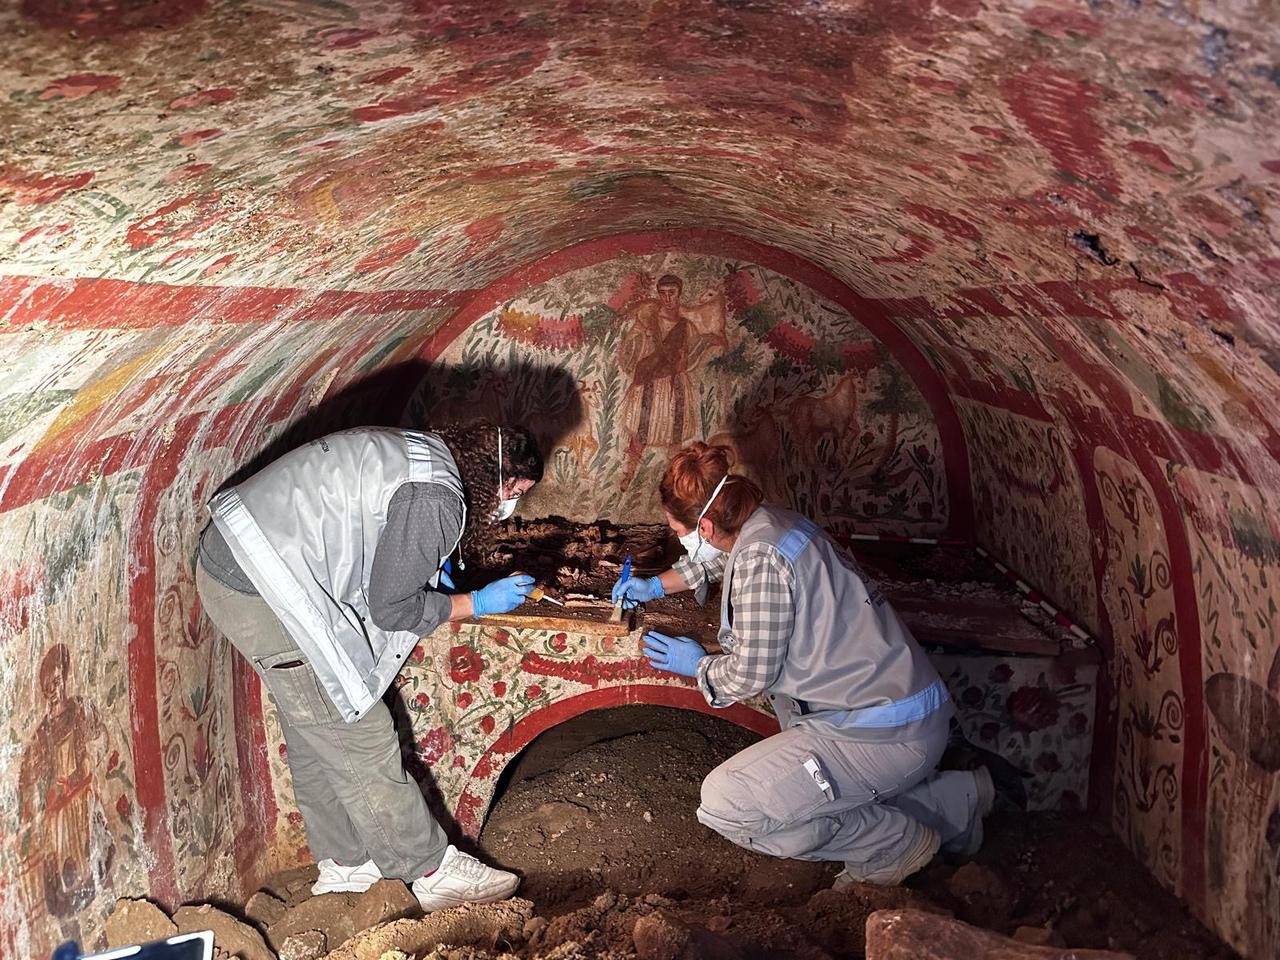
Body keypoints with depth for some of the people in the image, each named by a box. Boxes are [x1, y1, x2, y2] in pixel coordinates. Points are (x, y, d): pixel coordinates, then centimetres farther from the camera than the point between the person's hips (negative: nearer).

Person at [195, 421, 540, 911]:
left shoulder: (420, 451, 9)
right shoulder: (435, 500, -20)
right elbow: (392, 609, -13)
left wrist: (424, 567, 18)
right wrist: (476, 604, -1)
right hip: (262, 592, -10)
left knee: (314, 736, 20)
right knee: (358, 739, 0)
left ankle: (345, 861, 35)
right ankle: (433, 870, 15)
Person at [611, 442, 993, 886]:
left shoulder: (759, 558, -20)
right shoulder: (772, 521, 9)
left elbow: (751, 674, -13)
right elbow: (719, 558, 34)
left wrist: (698, 665, 6)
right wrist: (657, 585, 37)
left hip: (883, 735, -10)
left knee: (723, 803, -16)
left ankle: (894, 841, -1)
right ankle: (953, 800, 23)